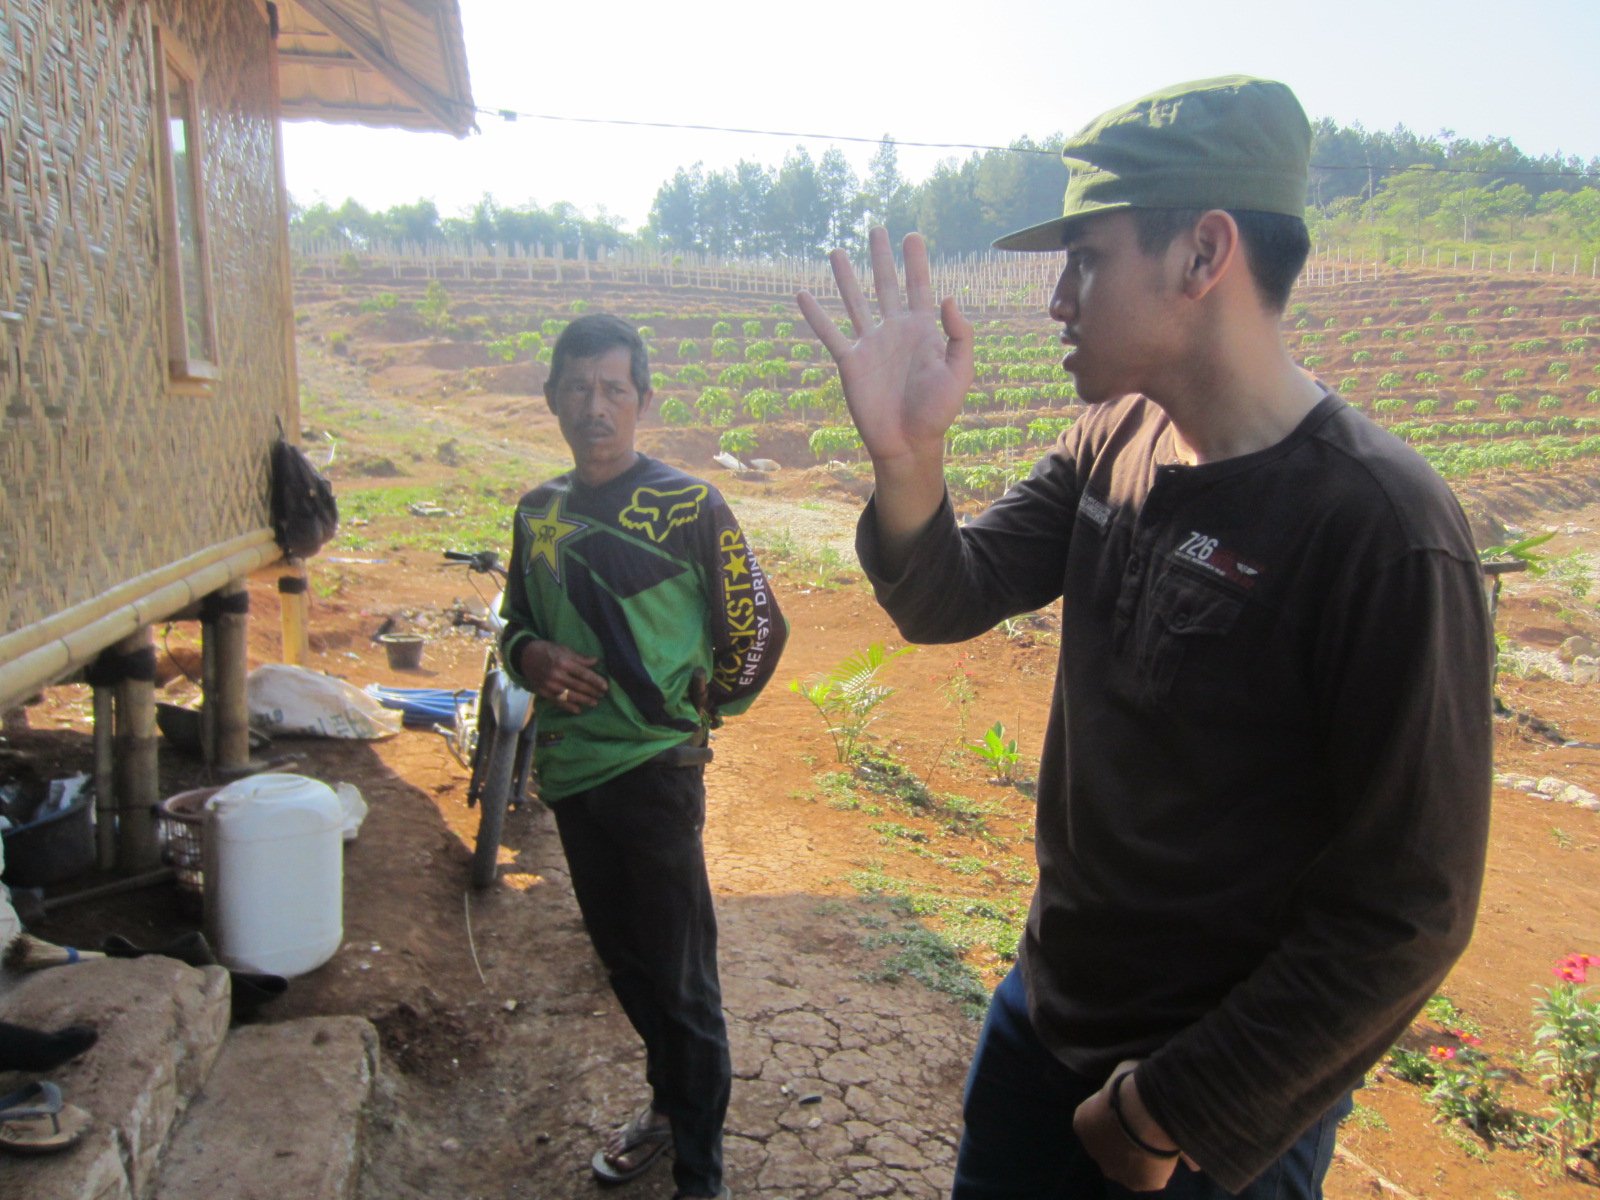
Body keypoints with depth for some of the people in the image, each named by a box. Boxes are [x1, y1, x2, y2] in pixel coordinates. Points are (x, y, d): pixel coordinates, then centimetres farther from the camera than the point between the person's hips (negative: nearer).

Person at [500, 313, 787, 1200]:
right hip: (569, 770, 6)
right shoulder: (538, 511, 7)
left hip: (654, 772, -6)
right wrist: (533, 658, -5)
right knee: (622, 960, 21)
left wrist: (694, 714, 1)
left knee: (682, 981, 4)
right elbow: (517, 620, 17)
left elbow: (758, 629, -6)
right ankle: (666, 1107, 43)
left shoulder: (688, 506, -11)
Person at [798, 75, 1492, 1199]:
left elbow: (1409, 913, -23)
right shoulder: (1112, 442, -4)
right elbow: (947, 602, -2)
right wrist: (907, 457, -23)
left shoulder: (1384, 530, -26)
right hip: (1046, 1007, 6)